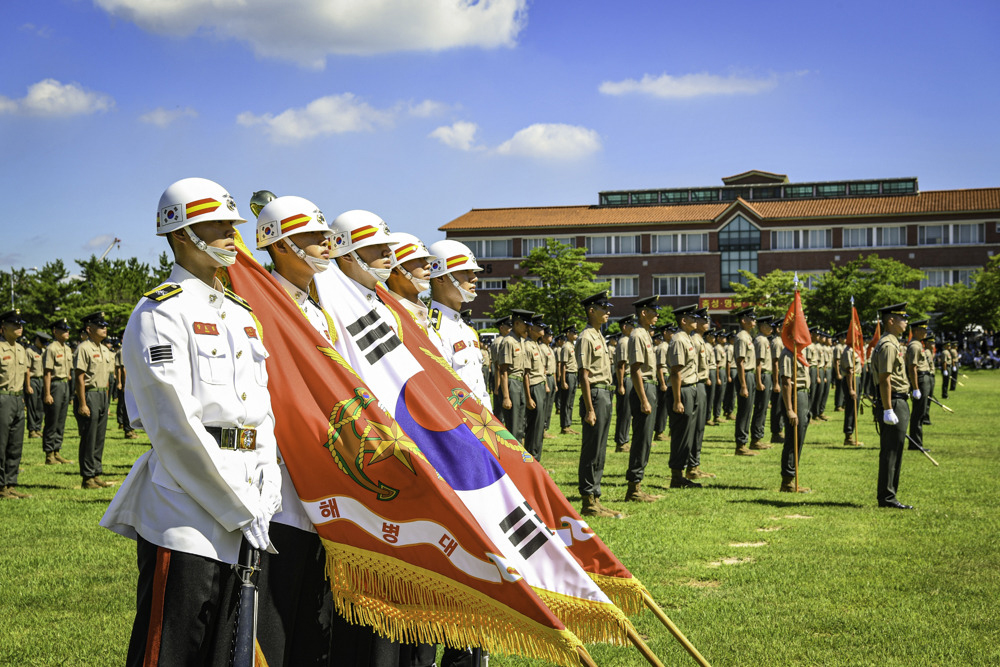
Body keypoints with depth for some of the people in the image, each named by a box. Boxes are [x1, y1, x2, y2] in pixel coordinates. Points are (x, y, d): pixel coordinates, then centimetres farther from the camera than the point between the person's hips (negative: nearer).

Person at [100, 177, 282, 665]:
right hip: (184, 518, -8)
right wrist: (242, 511, -16)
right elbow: (175, 428, -16)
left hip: (241, 525, 8)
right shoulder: (161, 312, -8)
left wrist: (265, 500, 3)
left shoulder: (242, 315, 18)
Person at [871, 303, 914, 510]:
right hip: (893, 403, -11)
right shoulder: (888, 345, -16)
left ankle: (886, 495, 18)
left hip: (899, 402, 11)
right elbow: (884, 380, -21)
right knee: (891, 452, -7)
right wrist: (888, 410, -24)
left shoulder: (893, 343, 18)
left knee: (891, 452, 13)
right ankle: (887, 497, -3)